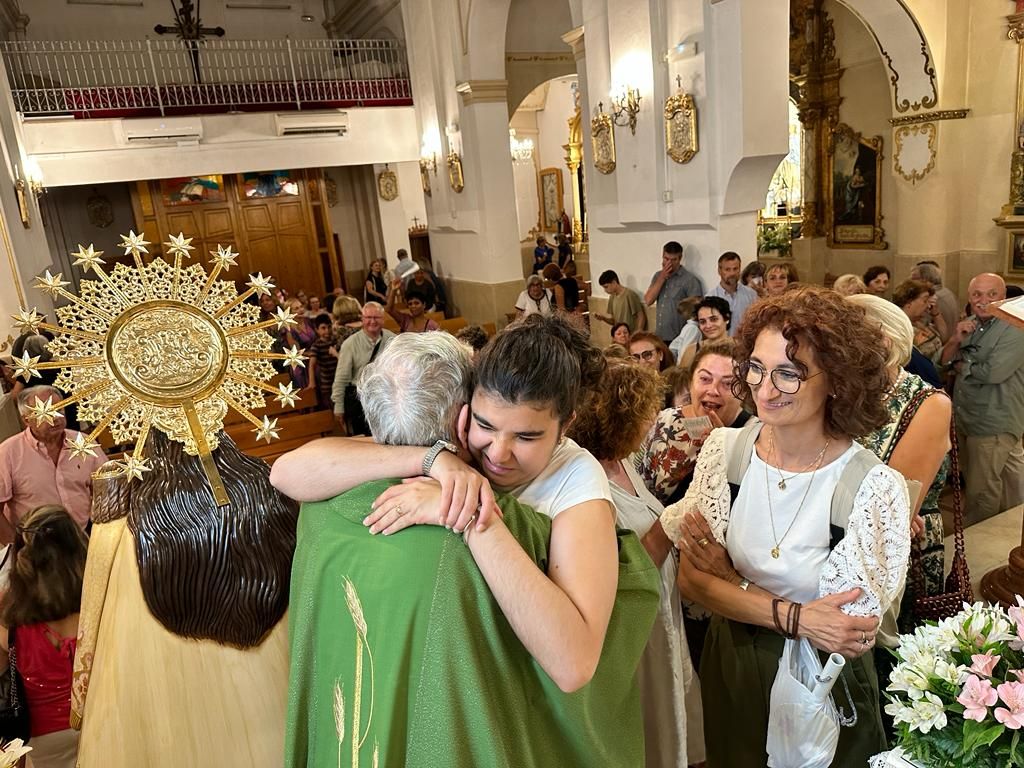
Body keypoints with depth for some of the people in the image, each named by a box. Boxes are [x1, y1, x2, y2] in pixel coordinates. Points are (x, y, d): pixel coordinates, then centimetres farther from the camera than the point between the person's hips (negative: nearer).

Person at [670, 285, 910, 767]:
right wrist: (793, 616, -25)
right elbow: (692, 580, -12)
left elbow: (850, 633, -20)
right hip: (730, 669, 3)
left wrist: (727, 577, -18)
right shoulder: (724, 450, -14)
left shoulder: (874, 488, -24)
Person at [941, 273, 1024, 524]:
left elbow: (994, 372, -27)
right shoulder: (969, 325, 7)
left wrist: (963, 367, -9)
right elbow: (942, 362, 6)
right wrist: (956, 340, -13)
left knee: (981, 492, 2)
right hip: (965, 418, 8)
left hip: (993, 425, -8)